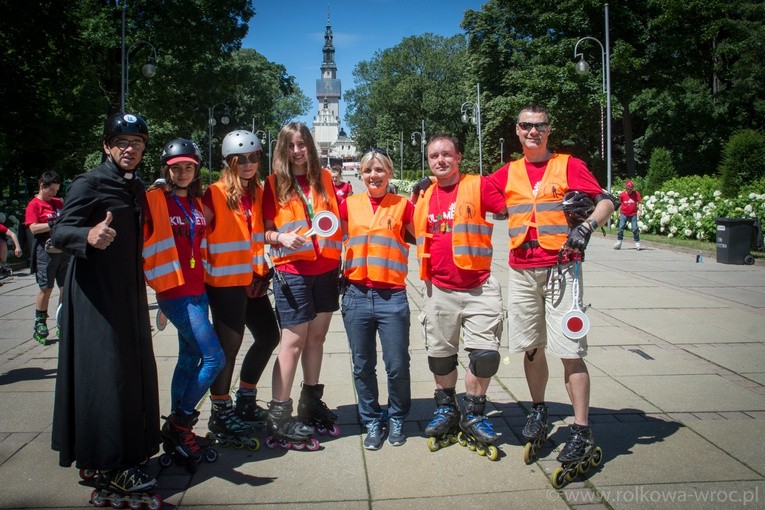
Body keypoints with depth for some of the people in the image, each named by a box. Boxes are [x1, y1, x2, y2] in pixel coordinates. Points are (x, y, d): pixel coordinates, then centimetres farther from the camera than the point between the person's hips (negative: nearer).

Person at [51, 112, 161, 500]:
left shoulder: (137, 189, 13)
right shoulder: (89, 183, -9)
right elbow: (59, 232, -18)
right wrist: (89, 236, -39)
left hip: (129, 293, 8)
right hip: (95, 295, -8)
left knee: (134, 372, 12)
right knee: (105, 373, -7)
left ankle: (129, 450, 26)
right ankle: (108, 467, 1)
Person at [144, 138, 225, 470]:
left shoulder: (197, 202, 14)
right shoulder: (154, 199, -8)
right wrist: (150, 278, -12)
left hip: (197, 290, 8)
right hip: (174, 291, -7)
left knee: (189, 359, 12)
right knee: (214, 358, -13)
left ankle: (176, 431, 24)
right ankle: (178, 425, 3)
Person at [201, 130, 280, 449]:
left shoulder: (259, 192, 8)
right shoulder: (215, 195, -12)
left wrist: (263, 273, 7)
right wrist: (206, 270, -13)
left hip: (252, 280, 8)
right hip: (225, 283, -7)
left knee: (269, 336, 15)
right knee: (228, 347, 0)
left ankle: (245, 403, 33)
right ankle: (221, 417, 17)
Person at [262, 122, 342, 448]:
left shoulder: (324, 178, 11)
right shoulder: (275, 183, 1)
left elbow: (339, 219, 22)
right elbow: (265, 230, -1)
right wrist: (281, 237, -20)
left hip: (326, 270, 4)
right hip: (292, 271, -4)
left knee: (316, 337, 12)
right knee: (294, 340, -5)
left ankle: (311, 403, 27)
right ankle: (278, 416, 3)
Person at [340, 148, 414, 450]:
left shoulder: (403, 206, 4)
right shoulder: (350, 205, 9)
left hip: (392, 297, -2)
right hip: (356, 295, 2)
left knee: (397, 365, 2)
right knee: (363, 366, 9)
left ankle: (397, 419, 26)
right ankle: (372, 422, 27)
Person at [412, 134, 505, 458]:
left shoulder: (478, 187, -3)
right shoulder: (423, 197, 10)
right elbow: (412, 233, 24)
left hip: (479, 287, -3)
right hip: (439, 290, 4)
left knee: (485, 352, -6)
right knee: (440, 355, 13)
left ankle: (473, 415, 16)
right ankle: (446, 409, 35)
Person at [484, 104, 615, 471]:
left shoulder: (569, 165, 4)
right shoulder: (508, 173, 14)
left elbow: (606, 202, -3)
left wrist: (586, 226, -21)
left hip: (560, 269, -3)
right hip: (522, 272, 4)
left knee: (570, 351, -6)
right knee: (530, 348, 10)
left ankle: (582, 431, 1)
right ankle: (538, 411, 29)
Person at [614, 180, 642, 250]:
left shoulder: (636, 193, -4)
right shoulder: (622, 194, -1)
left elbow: (639, 203, 0)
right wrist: (619, 213, 11)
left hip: (633, 214, -1)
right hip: (624, 214, 1)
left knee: (635, 229, -5)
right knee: (621, 228, -5)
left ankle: (637, 243, 4)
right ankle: (618, 242, 2)